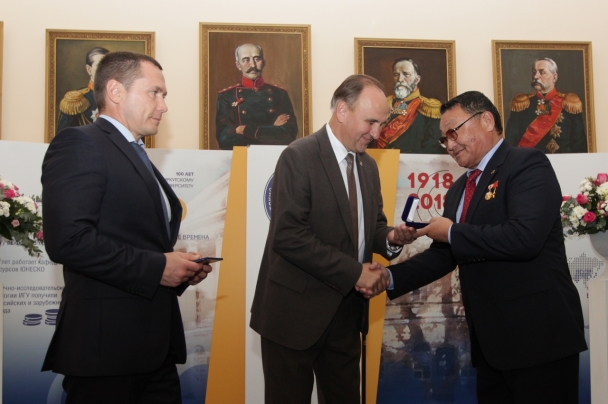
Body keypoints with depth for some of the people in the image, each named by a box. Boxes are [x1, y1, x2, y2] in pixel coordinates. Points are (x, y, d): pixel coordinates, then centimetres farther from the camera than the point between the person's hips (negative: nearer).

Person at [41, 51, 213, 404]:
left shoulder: (140, 159, 20)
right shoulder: (79, 145, -8)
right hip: (106, 342, -9)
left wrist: (181, 269, 6)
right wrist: (156, 267, -17)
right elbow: (68, 239, -21)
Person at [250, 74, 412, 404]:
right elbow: (287, 236, -22)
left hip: (347, 310, 7)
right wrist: (354, 272, -20)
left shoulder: (368, 165, 10)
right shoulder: (299, 157, -14)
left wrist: (389, 238, -8)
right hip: (297, 310, -7)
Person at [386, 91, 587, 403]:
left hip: (539, 334, -8)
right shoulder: (458, 190, 15)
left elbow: (525, 236, -25)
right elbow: (443, 256, 13)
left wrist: (452, 233, -15)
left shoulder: (527, 164, -10)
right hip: (489, 340, 8)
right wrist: (390, 278, -1)